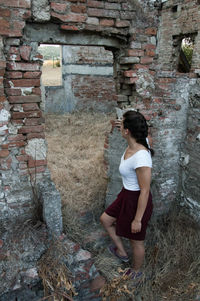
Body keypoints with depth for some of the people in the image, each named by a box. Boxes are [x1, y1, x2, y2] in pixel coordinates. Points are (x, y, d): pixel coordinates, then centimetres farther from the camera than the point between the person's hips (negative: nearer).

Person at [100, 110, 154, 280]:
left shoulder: (141, 157, -35)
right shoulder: (136, 143, -10)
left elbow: (145, 191, -28)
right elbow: (146, 133, 17)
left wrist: (137, 219, -20)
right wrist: (125, 125, 30)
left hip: (137, 201, -9)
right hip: (126, 196, 9)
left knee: (136, 240, 17)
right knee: (105, 219, 25)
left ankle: (136, 271, 46)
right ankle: (121, 252, 45)